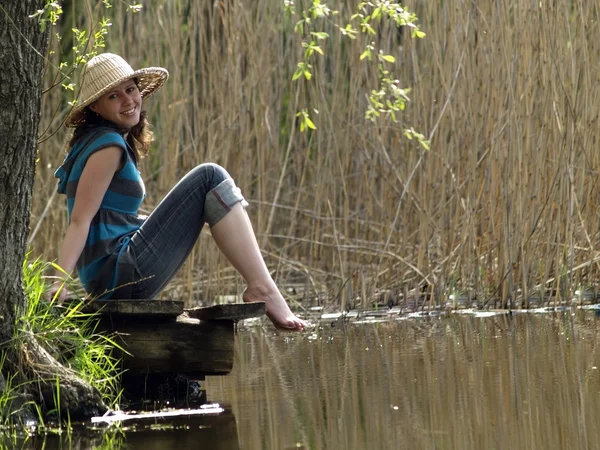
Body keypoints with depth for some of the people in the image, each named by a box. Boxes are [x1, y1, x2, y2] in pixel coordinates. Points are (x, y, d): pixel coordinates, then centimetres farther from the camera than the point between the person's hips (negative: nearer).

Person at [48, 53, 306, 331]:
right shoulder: (108, 145, -10)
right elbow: (80, 221, -18)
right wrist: (60, 282, -25)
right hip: (122, 275, -11)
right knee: (210, 178, -9)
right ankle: (262, 288, -13)